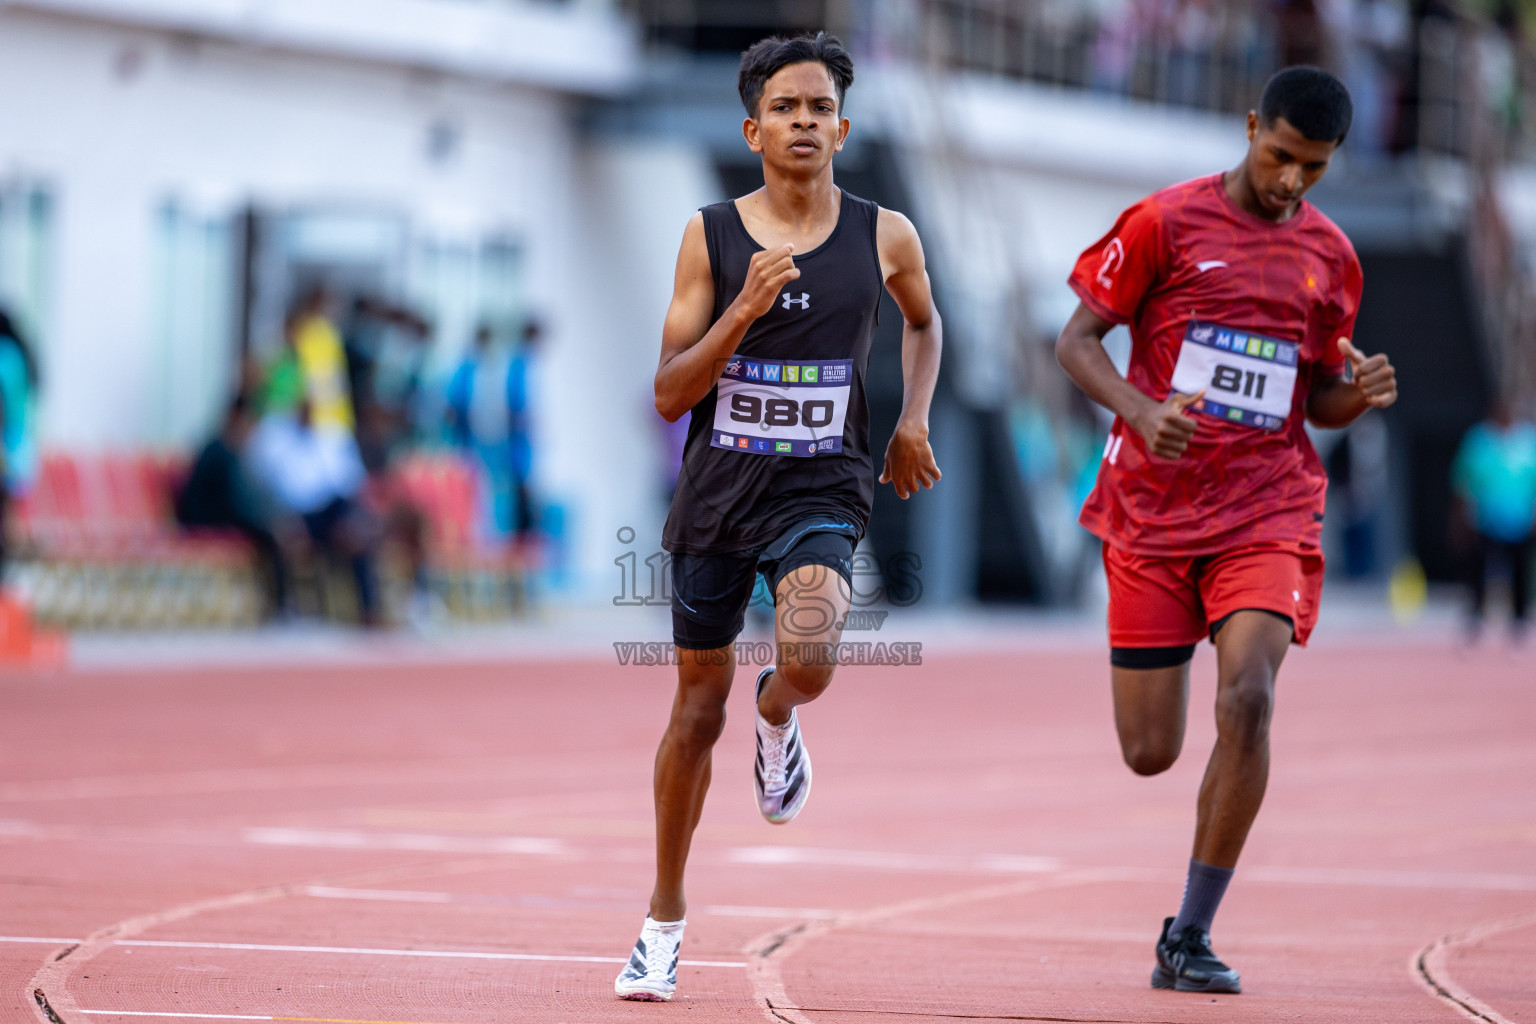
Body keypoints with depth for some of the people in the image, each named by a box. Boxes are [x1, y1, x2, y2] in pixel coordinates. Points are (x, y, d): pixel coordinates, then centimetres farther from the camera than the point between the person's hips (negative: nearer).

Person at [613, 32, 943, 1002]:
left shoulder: (883, 237, -1)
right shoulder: (711, 237, -3)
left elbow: (924, 320, 23)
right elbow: (670, 393, -7)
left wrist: (913, 420, 10)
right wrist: (745, 311, -20)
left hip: (821, 490, -1)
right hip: (718, 489, 1)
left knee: (810, 657, -29)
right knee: (699, 706, 9)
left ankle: (779, 718, 11)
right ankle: (666, 919, 26)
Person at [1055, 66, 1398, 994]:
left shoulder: (1329, 256, 8)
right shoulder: (1168, 222, -3)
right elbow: (1077, 341, -1)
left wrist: (1361, 393, -6)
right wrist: (1142, 411, -20)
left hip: (1270, 512, 1)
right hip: (1153, 512, -1)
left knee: (1248, 697, -22)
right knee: (1151, 753, -1)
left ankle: (1191, 936, -12)